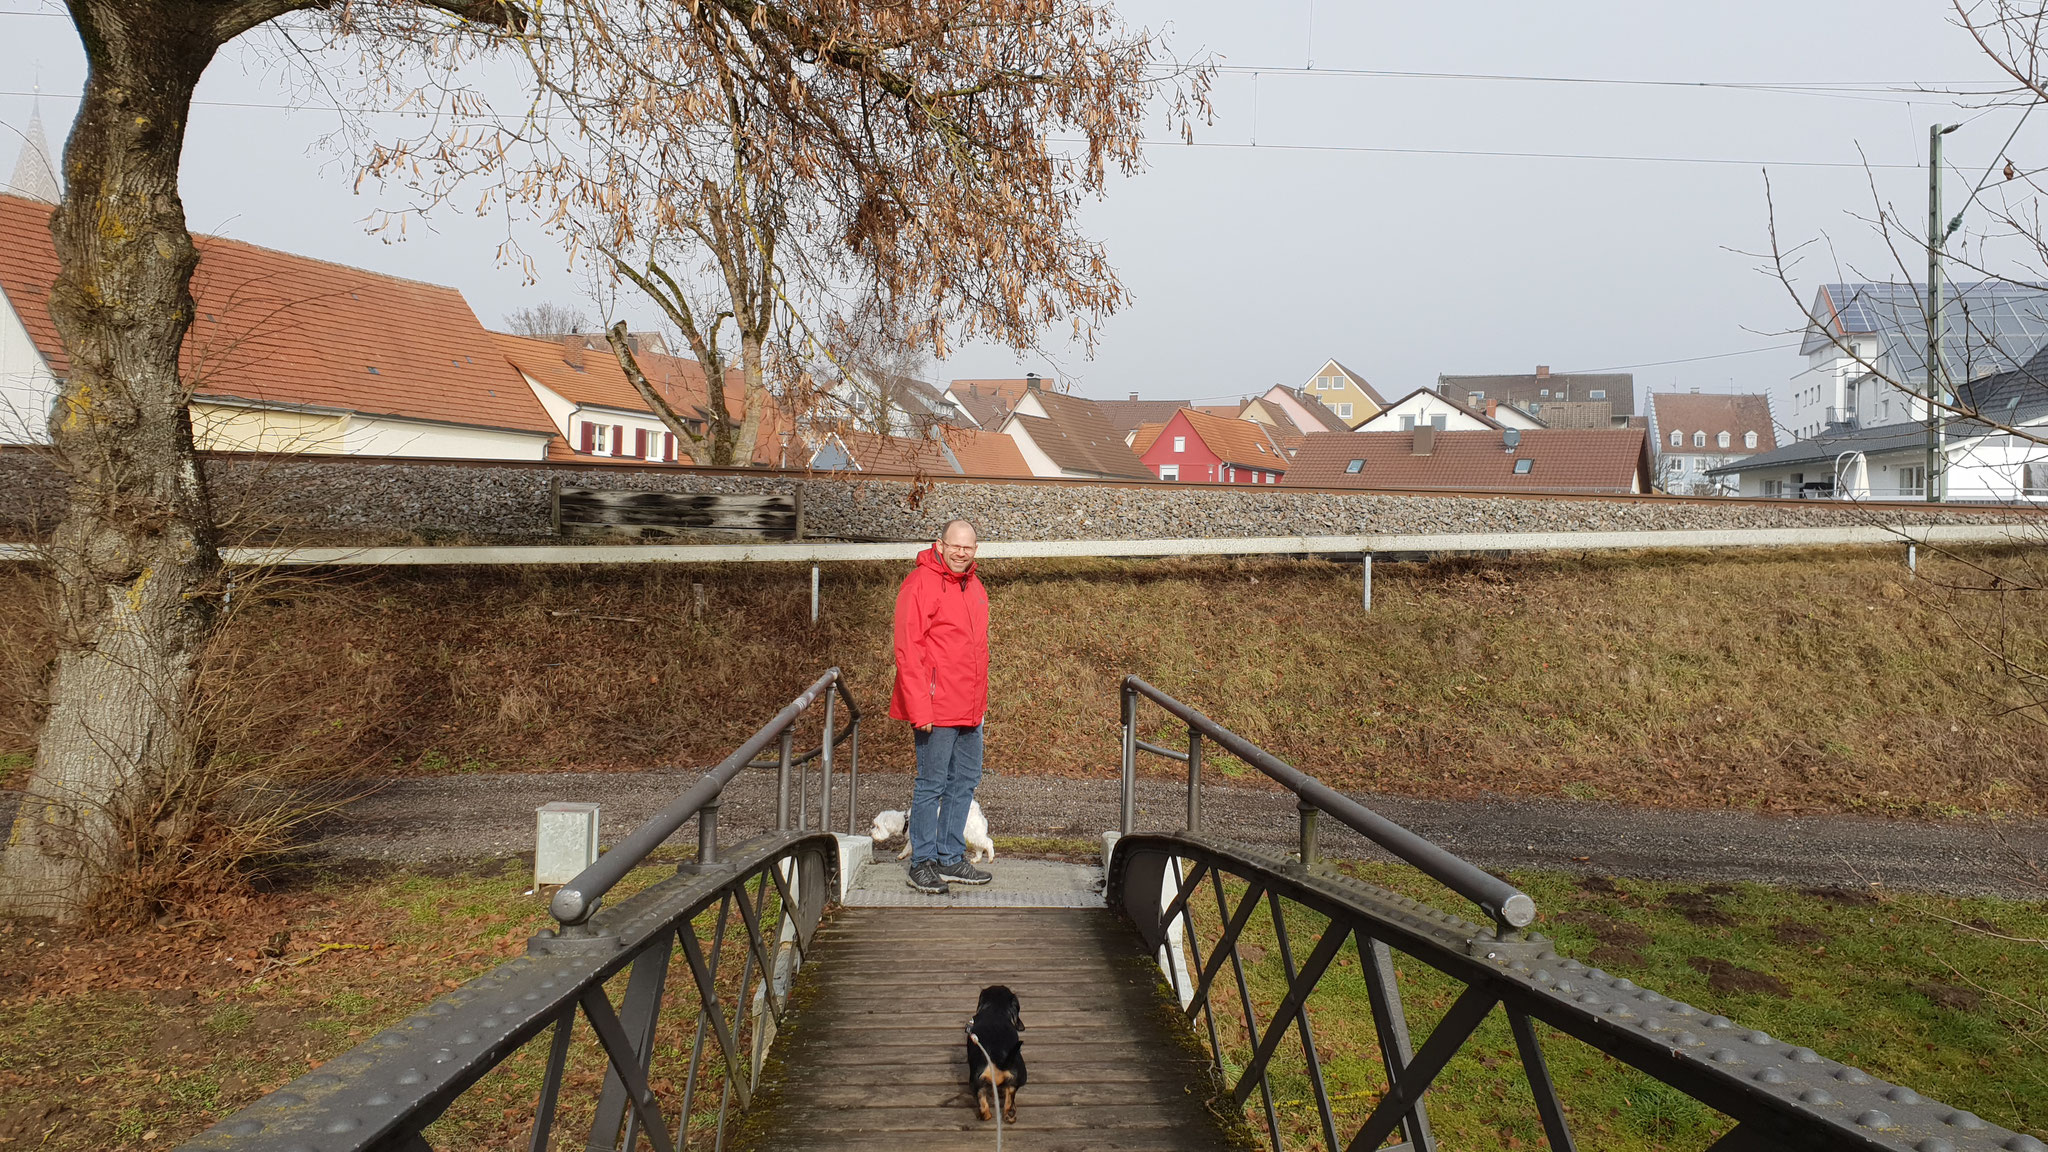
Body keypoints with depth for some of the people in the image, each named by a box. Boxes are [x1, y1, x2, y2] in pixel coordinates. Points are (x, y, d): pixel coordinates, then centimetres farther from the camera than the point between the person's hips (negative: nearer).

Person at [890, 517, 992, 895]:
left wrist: (981, 700, 17)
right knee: (932, 784, -1)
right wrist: (920, 708, -21)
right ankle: (923, 863, 9)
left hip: (970, 708, 8)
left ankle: (951, 857, 25)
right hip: (936, 708, -8)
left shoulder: (974, 586, 14)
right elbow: (908, 651, -16)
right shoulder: (920, 584, -12)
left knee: (965, 780, 14)